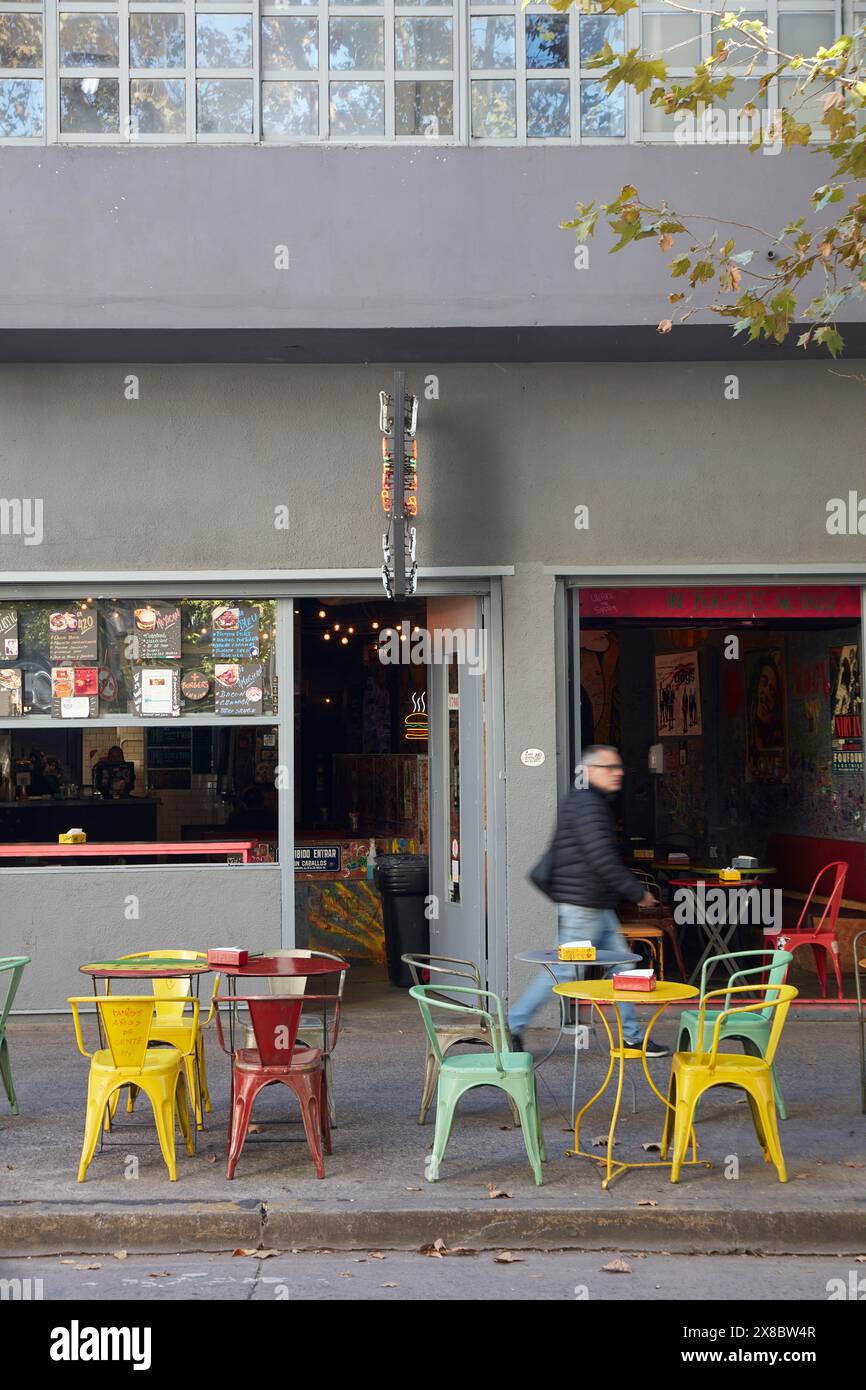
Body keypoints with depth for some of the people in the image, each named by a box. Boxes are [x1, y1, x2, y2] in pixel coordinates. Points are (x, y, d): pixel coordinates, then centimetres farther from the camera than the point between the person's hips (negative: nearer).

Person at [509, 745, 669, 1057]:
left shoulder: (581, 801, 17)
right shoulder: (588, 804, -17)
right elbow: (603, 859, -22)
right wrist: (637, 892, -14)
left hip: (597, 906, 11)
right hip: (582, 904, -11)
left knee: (620, 963, 11)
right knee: (564, 969, -5)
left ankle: (632, 1034, 16)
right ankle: (513, 1026, 3)